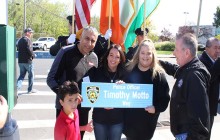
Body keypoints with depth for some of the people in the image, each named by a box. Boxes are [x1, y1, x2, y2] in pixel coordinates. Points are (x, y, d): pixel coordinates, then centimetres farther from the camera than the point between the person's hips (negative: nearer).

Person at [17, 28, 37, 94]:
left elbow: (18, 49, 16)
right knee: (31, 75, 8)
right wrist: (33, 55, -3)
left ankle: (17, 87, -7)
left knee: (21, 75, 12)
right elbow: (29, 50, -22)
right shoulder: (27, 40, -14)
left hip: (20, 61, 7)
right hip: (28, 61, -7)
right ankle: (30, 89, 16)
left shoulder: (20, 40, 13)